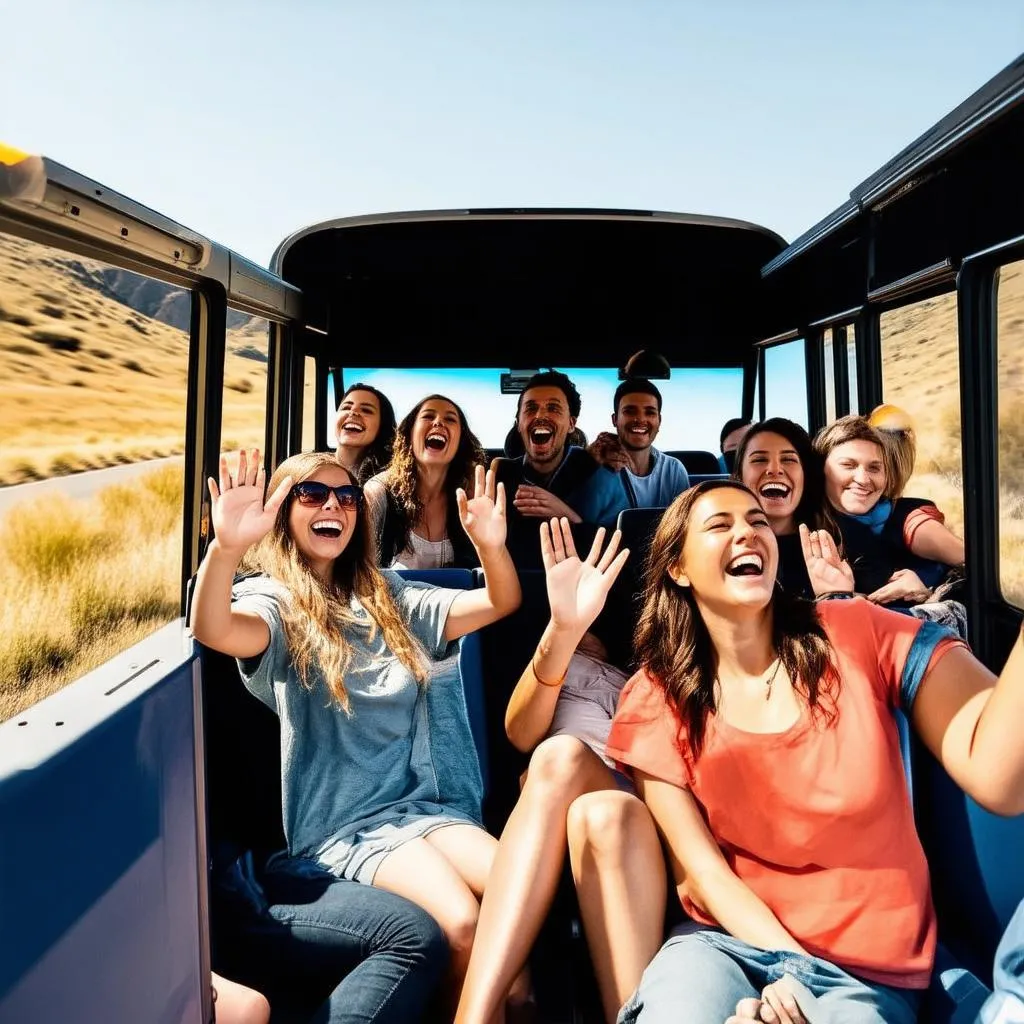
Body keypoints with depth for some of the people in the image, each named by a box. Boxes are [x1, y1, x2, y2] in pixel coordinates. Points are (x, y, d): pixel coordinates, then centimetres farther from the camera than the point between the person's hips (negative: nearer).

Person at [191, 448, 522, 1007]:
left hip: (418, 804, 4)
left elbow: (501, 603, 5)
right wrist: (225, 547, -46)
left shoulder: (388, 597, 11)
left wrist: (491, 545, -17)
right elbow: (211, 631, -26)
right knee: (464, 921, -24)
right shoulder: (273, 601, -2)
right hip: (340, 824, -4)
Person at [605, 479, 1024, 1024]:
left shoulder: (859, 636, -8)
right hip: (727, 941, 0)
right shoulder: (653, 702, -5)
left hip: (870, 970, 1)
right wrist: (791, 965, -14)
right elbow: (702, 867, -4)